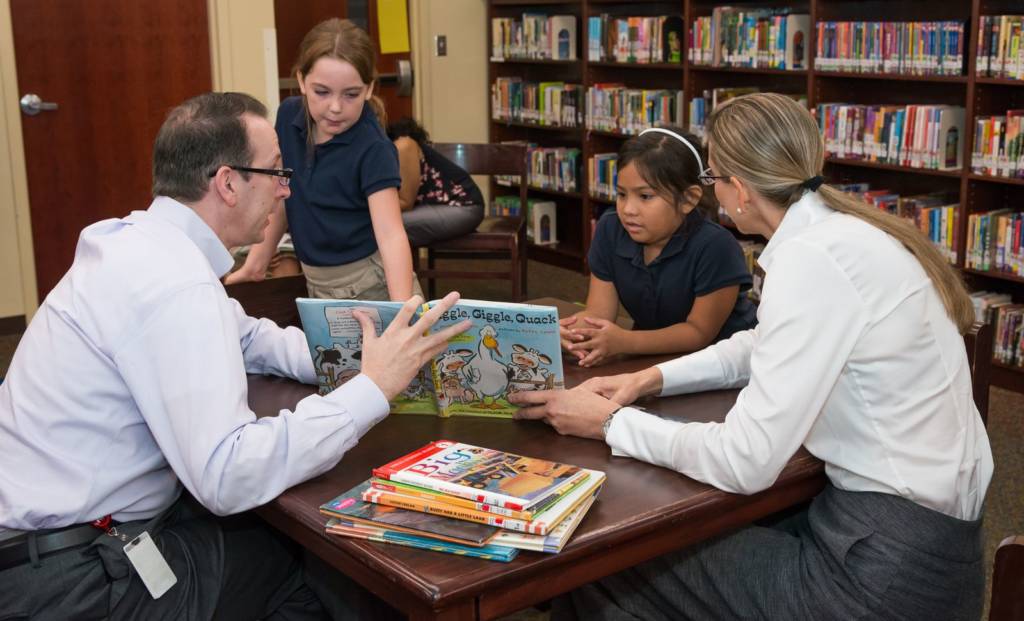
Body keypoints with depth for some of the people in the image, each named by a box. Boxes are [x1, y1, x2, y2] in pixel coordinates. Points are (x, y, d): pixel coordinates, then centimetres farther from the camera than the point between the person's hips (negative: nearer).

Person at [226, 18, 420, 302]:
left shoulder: (373, 149, -23)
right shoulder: (288, 117, -5)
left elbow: (391, 234, -32)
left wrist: (402, 310, -44)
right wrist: (257, 261, 8)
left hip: (368, 283, -6)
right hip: (318, 284, 6)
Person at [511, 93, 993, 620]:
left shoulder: (813, 257, -23)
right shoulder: (838, 229, 7)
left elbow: (744, 463, -24)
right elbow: (760, 348, 24)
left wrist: (612, 423, -10)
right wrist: (651, 379, 11)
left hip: (892, 566, -9)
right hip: (915, 530, 9)